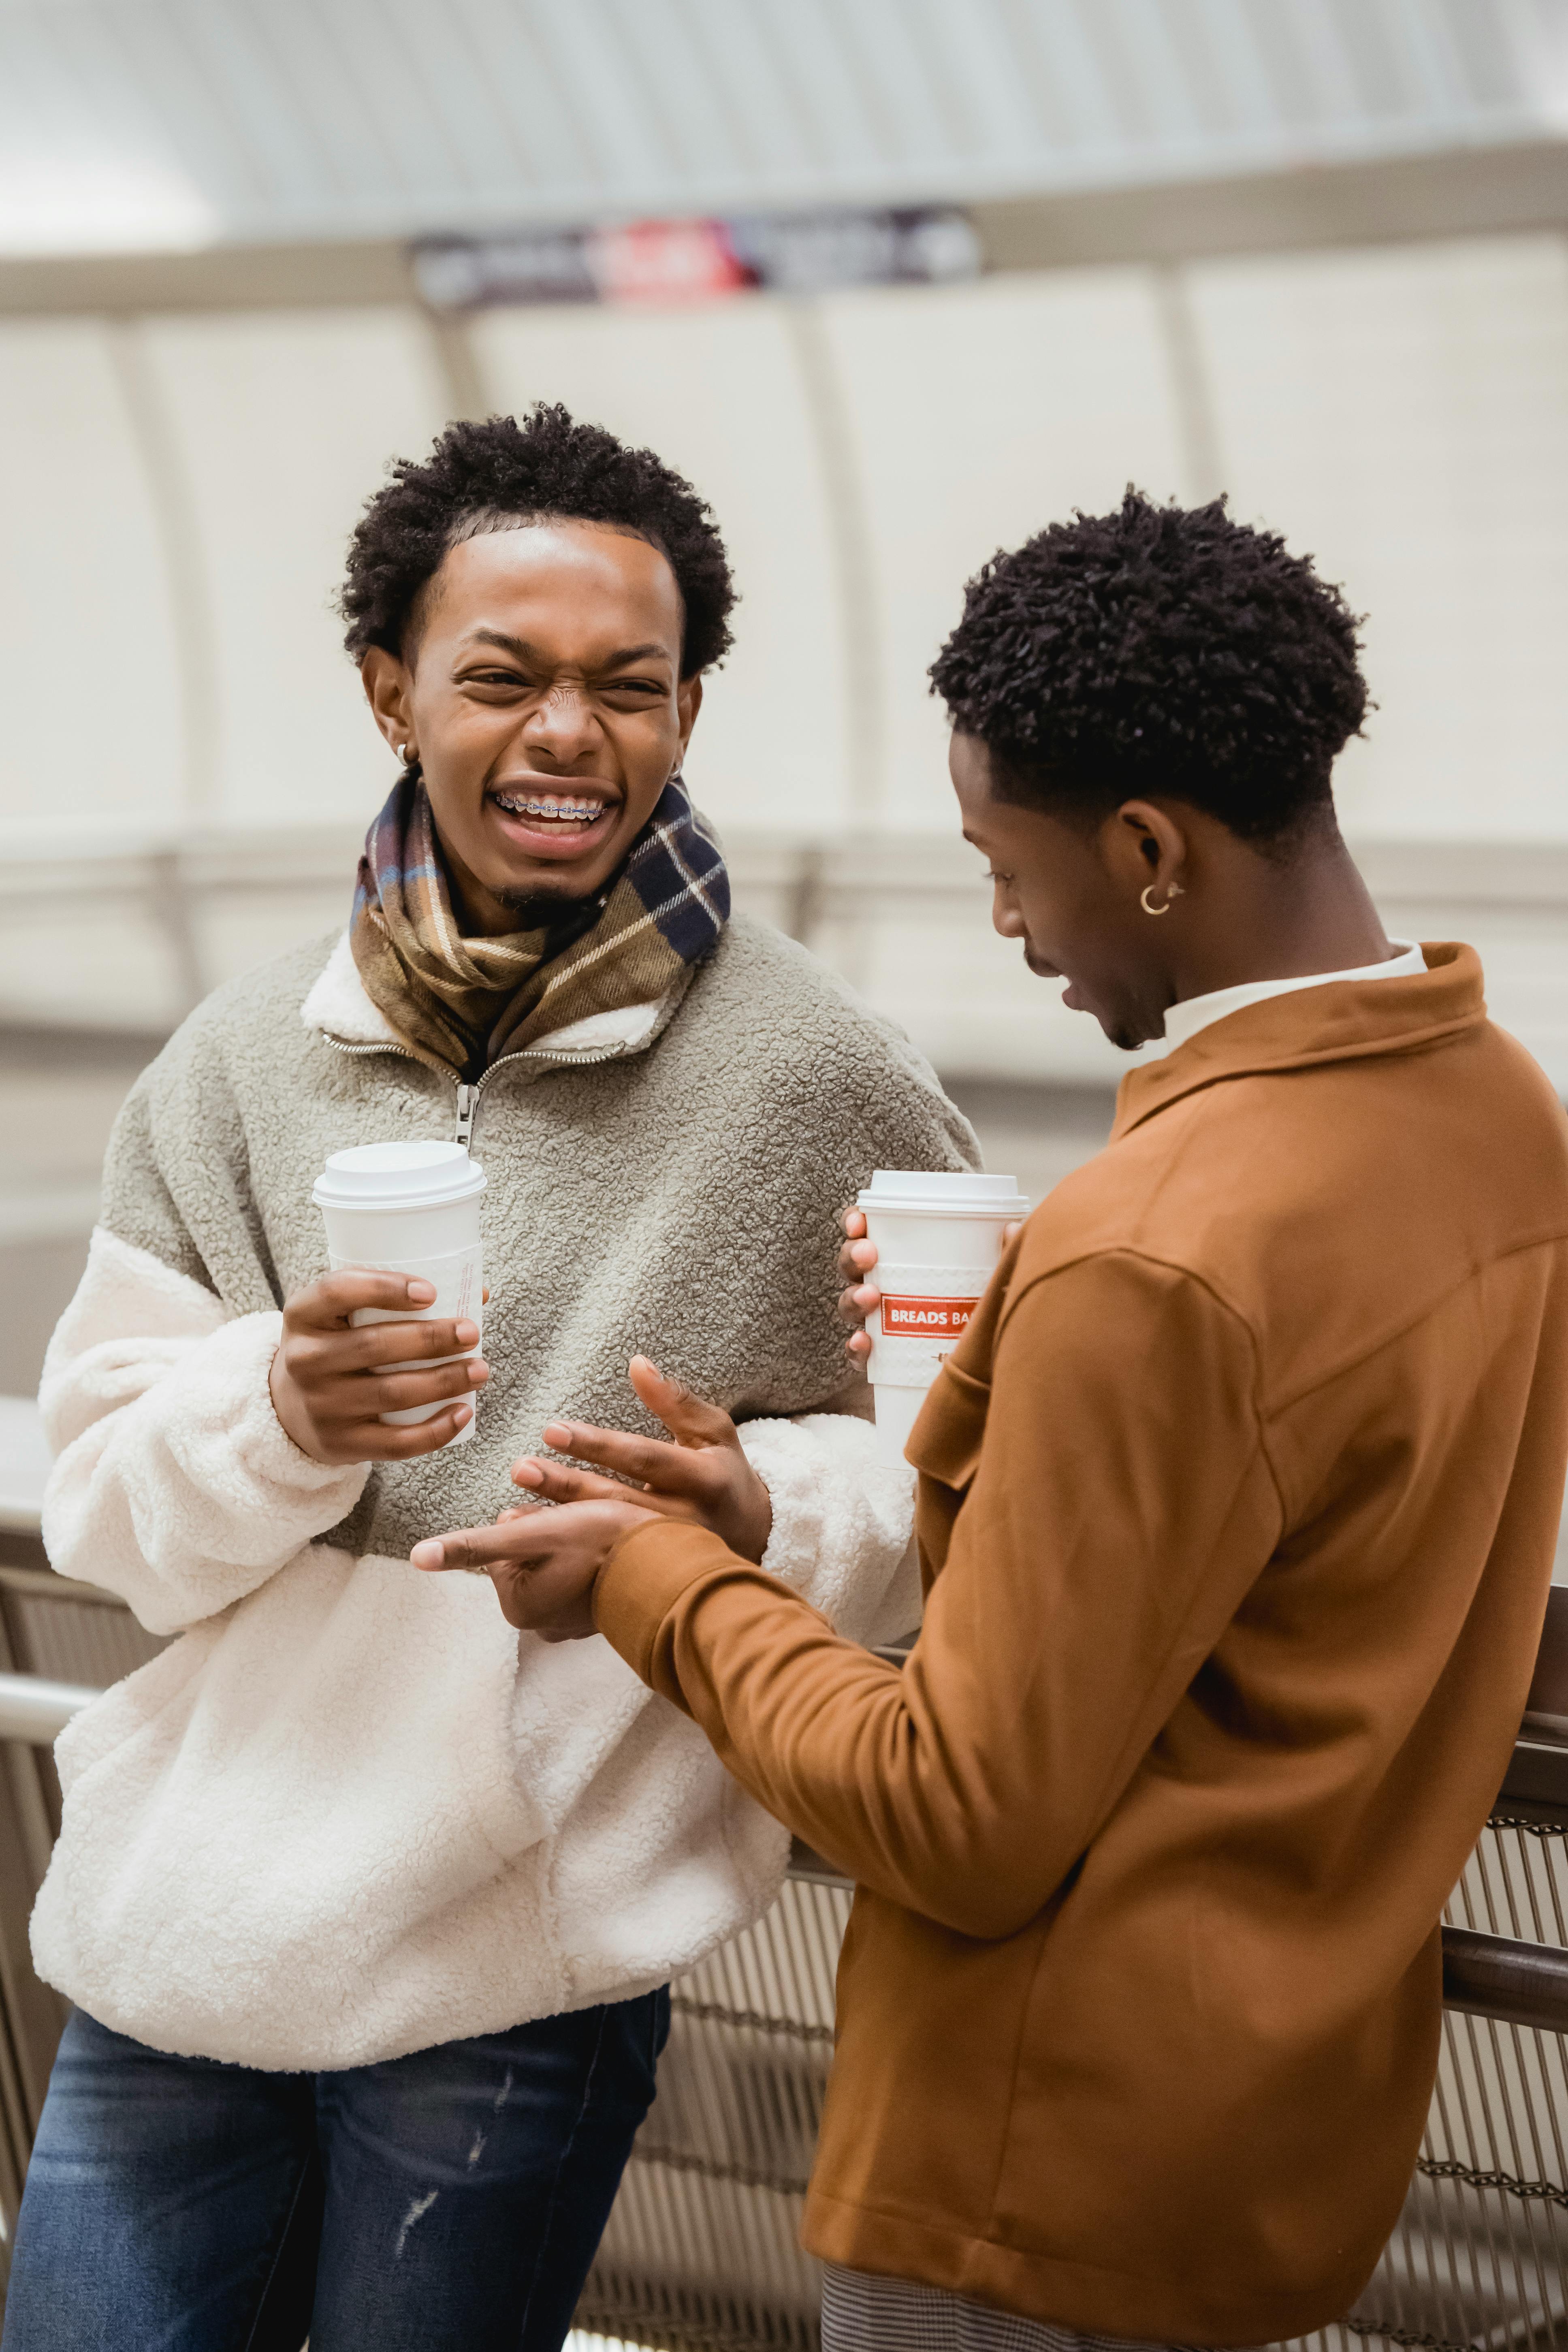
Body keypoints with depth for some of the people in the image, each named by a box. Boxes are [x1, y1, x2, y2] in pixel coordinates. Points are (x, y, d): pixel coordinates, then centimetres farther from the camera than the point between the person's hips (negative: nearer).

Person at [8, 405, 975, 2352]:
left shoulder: (816, 1082, -6)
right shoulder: (240, 1065, 4)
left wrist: (764, 1508, -20)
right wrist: (276, 1411, -18)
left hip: (518, 1980, -3)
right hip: (173, 1935, 3)